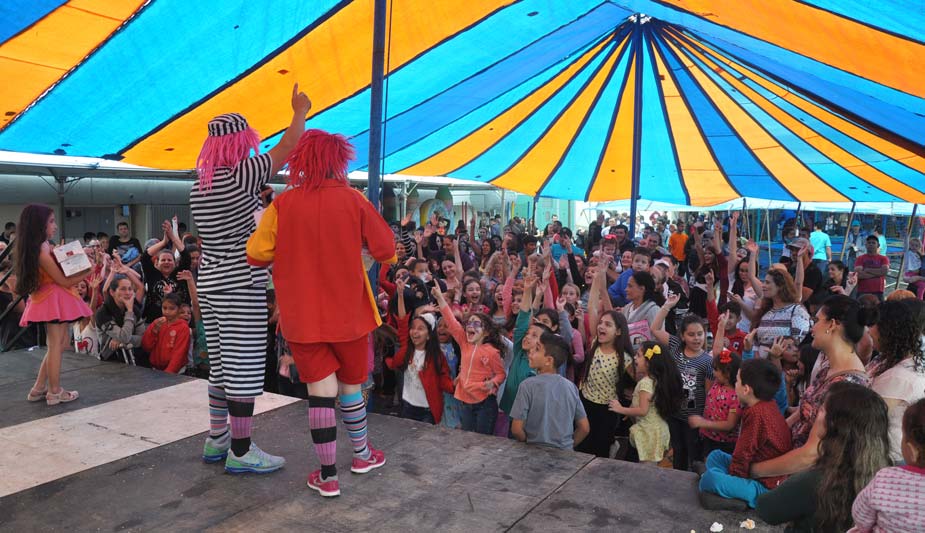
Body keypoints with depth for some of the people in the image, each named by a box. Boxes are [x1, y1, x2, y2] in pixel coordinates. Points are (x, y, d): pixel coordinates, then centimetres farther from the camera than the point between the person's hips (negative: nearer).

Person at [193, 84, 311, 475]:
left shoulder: (199, 186, 11)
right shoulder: (243, 175, -13)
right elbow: (287, 148, -5)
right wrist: (300, 112, 11)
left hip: (210, 283, 9)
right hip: (241, 285, -8)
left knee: (221, 364, 16)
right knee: (244, 366, -2)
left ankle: (217, 439, 27)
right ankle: (241, 452, 4)